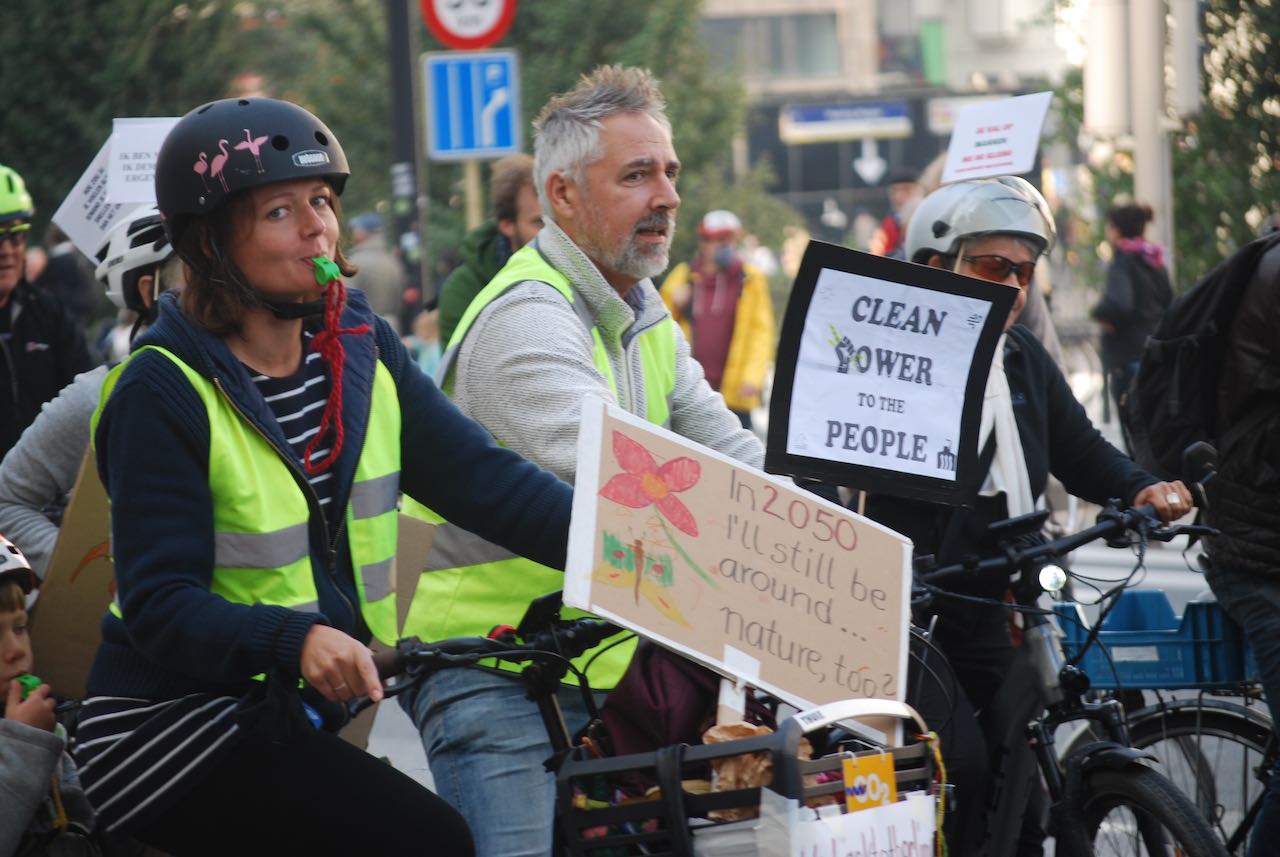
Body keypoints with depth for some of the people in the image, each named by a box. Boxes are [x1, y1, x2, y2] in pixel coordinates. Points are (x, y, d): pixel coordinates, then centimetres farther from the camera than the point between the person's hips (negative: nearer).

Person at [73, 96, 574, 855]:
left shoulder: (364, 350, 5)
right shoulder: (165, 392, -14)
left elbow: (481, 477, -5)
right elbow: (160, 604, -20)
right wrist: (296, 639, -38)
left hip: (294, 720, 7)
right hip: (171, 730, -7)